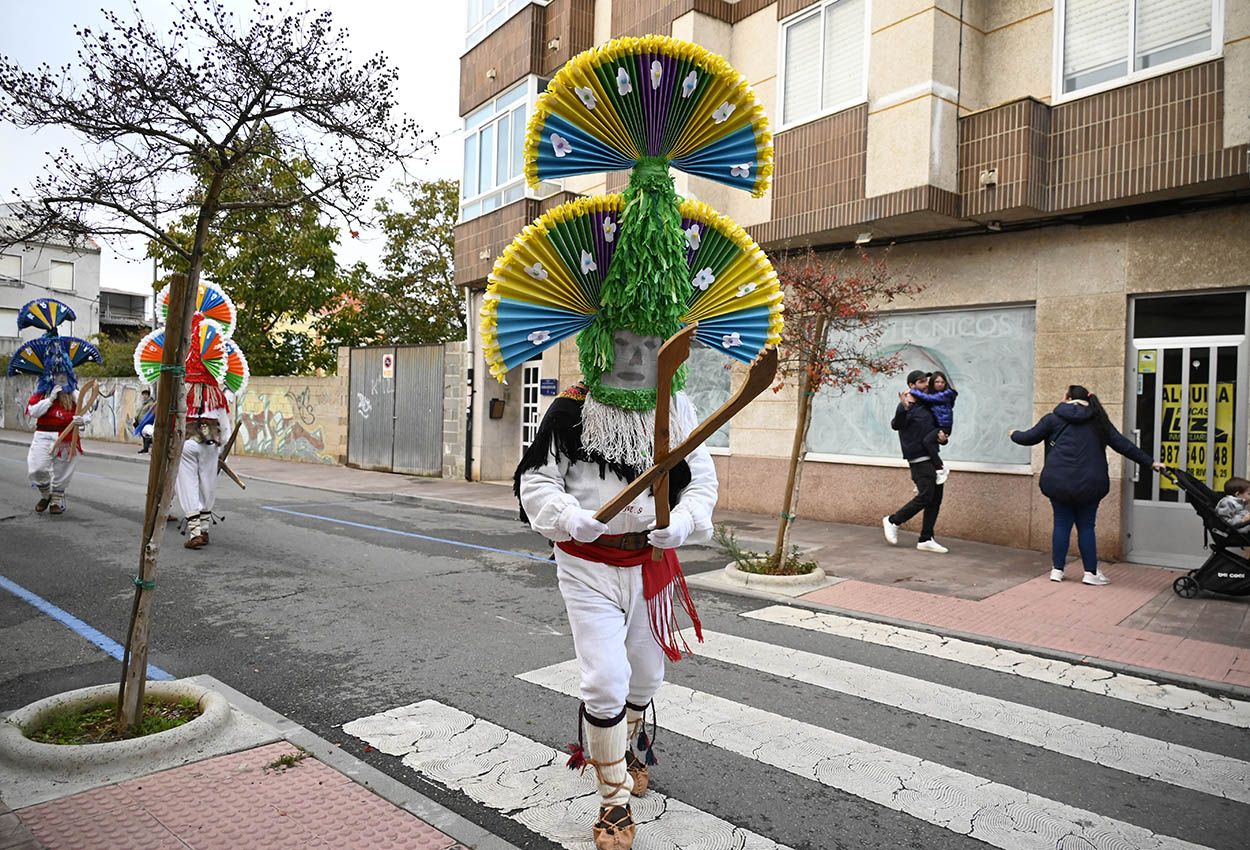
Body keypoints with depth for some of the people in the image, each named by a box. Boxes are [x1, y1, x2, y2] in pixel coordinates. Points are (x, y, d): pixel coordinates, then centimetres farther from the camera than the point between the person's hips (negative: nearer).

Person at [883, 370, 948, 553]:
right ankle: (892, 521, 6)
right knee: (925, 497, -12)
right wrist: (904, 409, -45)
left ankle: (926, 540, 10)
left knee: (935, 499, 5)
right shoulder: (906, 407, -11)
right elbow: (896, 425, -28)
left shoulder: (927, 404, 14)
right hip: (919, 460, -8)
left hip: (933, 457, 8)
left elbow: (937, 425, 30)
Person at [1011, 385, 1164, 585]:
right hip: (1089, 484, 1)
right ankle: (1091, 573, 12)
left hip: (1058, 482, -1)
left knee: (1062, 524, 9)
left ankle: (1057, 570, 12)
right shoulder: (1097, 420, 12)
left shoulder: (1053, 419, 4)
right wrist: (1150, 462, 16)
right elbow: (1122, 444, 11)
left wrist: (1014, 434, 28)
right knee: (1086, 526, 10)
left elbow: (1029, 438, 7)